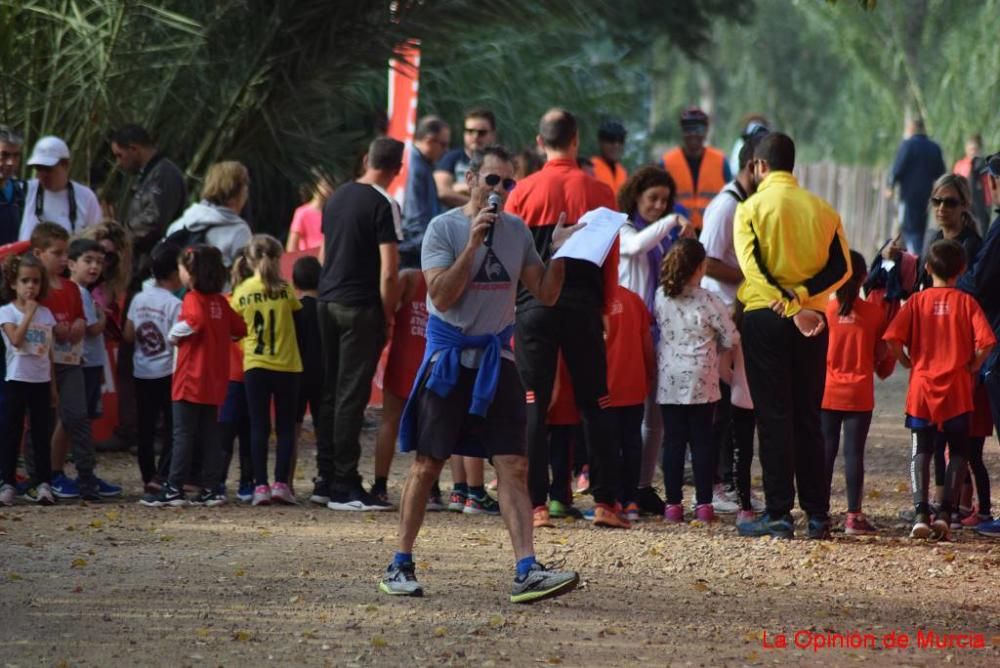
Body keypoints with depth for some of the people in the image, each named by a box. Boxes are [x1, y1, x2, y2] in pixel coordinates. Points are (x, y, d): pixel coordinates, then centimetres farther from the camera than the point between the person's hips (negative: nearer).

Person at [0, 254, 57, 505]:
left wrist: (53, 384, 10)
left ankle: (42, 484, 7)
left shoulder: (46, 314, 9)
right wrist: (29, 313, -19)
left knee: (42, 434, 5)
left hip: (41, 381, 4)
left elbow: (49, 352, 12)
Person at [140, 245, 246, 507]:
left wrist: (174, 334, -14)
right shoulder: (220, 302, 9)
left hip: (191, 379, -7)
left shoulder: (193, 299, -12)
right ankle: (211, 489, 7)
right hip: (214, 380, 7)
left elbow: (193, 322, -31)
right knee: (209, 434, 8)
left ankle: (174, 489, -4)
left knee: (183, 435, -4)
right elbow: (239, 328, 15)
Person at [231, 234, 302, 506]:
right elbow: (298, 312, 2)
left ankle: (260, 485, -2)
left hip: (255, 365, 1)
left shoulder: (242, 292, -1)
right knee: (286, 427, 6)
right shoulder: (286, 290, -6)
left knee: (259, 426, 5)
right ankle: (281, 483, -3)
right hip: (287, 366, -1)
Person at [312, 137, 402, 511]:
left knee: (331, 392, 12)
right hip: (361, 308, -7)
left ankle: (326, 480, 16)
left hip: (328, 301, 7)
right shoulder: (383, 205, -11)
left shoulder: (338, 198, 12)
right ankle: (344, 487, -5)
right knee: (352, 395, -5)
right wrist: (388, 312, -6)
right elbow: (389, 271, -17)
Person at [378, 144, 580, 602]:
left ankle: (527, 572, -12)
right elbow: (441, 296, -16)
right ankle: (400, 566, 13)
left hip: (496, 359, 4)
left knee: (514, 467, -6)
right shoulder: (443, 228, -6)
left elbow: (545, 294, 10)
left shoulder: (516, 232, 8)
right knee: (427, 466, 2)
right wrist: (474, 245, -20)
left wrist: (560, 252, -5)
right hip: (449, 358, -4)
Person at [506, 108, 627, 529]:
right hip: (582, 305, 1)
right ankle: (606, 502, 3)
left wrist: (509, 307, 11)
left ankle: (536, 504, -3)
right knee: (593, 404, 7)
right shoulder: (598, 192, -1)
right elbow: (612, 258, 2)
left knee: (533, 405, 2)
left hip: (534, 304, -1)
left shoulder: (524, 192, -2)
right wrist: (604, 306, 13)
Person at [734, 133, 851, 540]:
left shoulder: (751, 208, -3)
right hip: (812, 319, 4)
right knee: (808, 418, 9)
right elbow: (840, 266, -1)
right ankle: (817, 516, 8)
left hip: (765, 318, -4)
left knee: (773, 416, -2)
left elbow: (752, 266, -14)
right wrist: (801, 295, -9)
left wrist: (792, 308, -17)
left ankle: (779, 514, -5)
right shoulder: (822, 210, 8)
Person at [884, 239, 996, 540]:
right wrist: (973, 366, 4)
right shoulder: (966, 302, -2)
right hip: (957, 391, -1)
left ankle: (921, 512, -8)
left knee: (921, 453, 7)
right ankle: (945, 512, -3)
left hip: (922, 388, 1)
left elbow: (893, 339, -9)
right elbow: (985, 342, -13)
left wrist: (908, 362, 8)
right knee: (958, 452, 9)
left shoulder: (918, 301, 0)